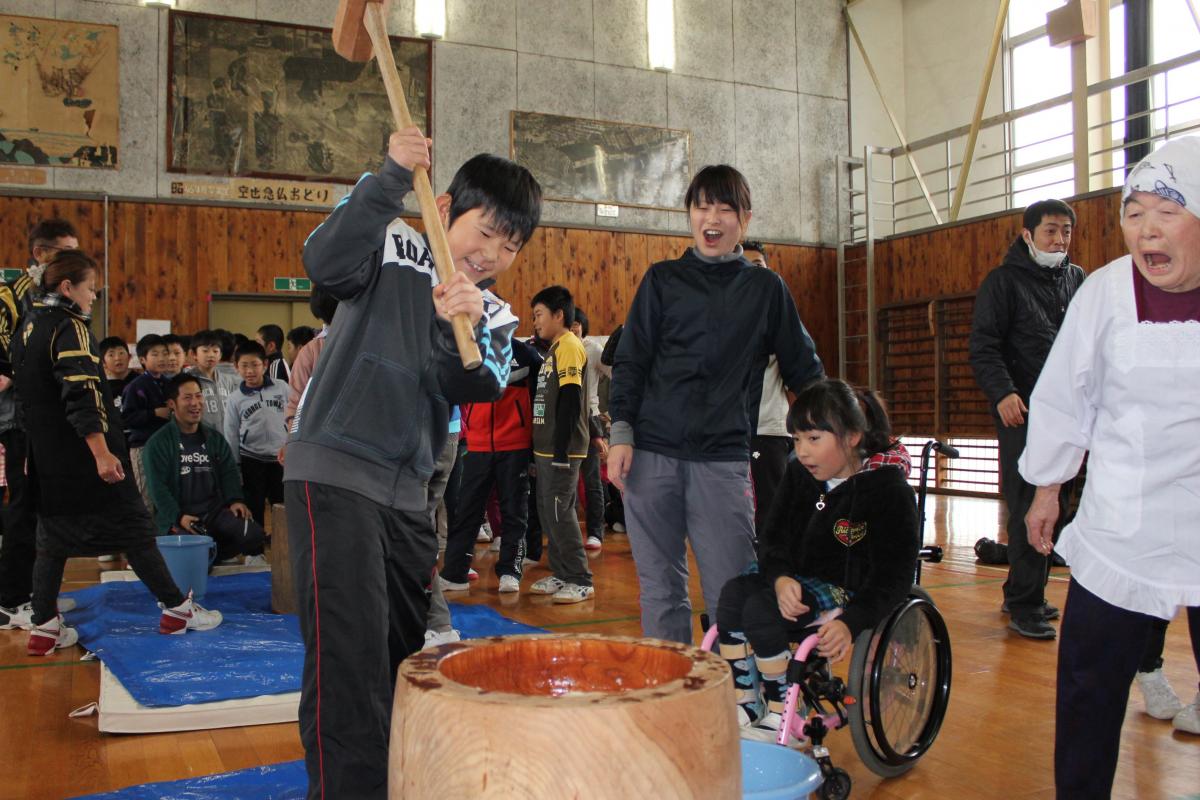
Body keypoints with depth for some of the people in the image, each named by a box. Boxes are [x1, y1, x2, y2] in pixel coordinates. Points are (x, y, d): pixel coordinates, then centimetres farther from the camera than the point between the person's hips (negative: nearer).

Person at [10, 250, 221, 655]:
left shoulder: (27, 328, 14)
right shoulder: (69, 327, -15)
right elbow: (81, 396, -25)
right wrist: (101, 453, -30)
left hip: (47, 457, 9)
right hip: (83, 457, -9)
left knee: (53, 537, 12)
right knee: (134, 529, -1)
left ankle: (45, 628, 11)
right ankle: (177, 609, 6)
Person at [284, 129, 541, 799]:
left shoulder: (495, 315, 12)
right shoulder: (395, 249, -2)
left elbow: (484, 386, -7)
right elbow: (325, 264, -23)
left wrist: (466, 327, -25)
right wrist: (390, 180, -28)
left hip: (408, 494, 7)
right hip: (333, 474, -7)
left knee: (407, 653, 18)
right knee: (351, 656, -14)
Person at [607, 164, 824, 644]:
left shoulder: (765, 288, 11)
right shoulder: (662, 280, 10)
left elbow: (803, 369, 16)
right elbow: (630, 361, 7)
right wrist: (620, 433, -4)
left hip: (723, 460, -1)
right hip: (651, 455, 1)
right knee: (660, 588, 6)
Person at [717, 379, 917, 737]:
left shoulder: (889, 488, -15)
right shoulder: (799, 474, 4)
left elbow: (894, 574, -16)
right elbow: (773, 536, 3)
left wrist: (851, 622, -31)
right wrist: (780, 578, -21)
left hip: (847, 588, -6)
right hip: (796, 577, 6)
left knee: (761, 610, -27)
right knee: (733, 593, -21)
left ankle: (782, 718, -12)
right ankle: (745, 705, -9)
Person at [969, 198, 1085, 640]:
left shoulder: (1078, 279, 15)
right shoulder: (1003, 281, -1)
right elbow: (983, 346, -8)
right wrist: (1002, 393, -23)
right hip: (1022, 411, -6)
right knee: (1030, 508, -9)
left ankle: (1022, 594, 20)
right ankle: (1025, 604, -1)